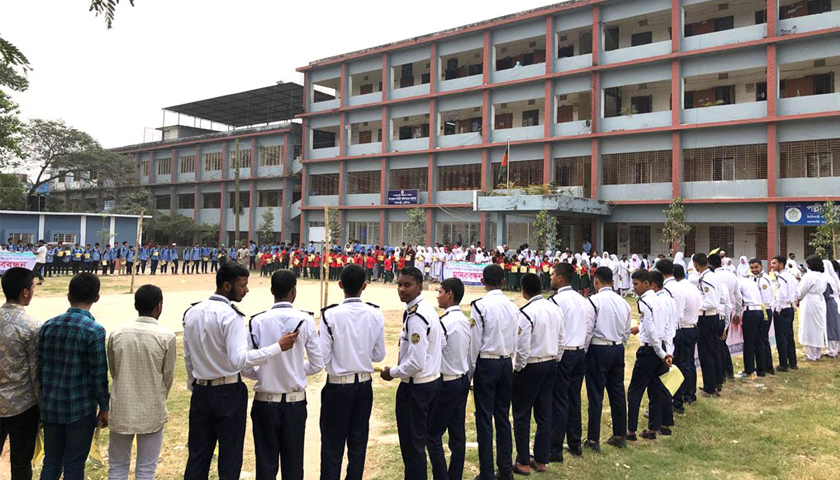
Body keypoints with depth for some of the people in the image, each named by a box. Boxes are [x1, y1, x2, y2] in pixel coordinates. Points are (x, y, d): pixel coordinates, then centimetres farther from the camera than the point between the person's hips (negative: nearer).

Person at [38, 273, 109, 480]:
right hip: (80, 409, -5)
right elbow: (99, 375, -13)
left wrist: (46, 398, 19)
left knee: (51, 462, 16)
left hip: (50, 408, 5)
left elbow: (40, 368, 6)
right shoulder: (94, 330, -15)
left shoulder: (47, 326, 1)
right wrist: (105, 407, -2)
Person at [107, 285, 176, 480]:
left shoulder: (116, 335, -4)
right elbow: (168, 376, -3)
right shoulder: (166, 337, -12)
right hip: (152, 413, -2)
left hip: (121, 410, 3)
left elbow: (113, 372, 6)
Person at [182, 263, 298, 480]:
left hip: (200, 391, 6)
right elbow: (239, 359, -27)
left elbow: (188, 357, 11)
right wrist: (278, 347, -26)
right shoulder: (231, 316, -18)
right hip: (229, 393, -6)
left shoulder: (191, 313, 4)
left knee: (197, 455, 16)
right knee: (230, 457, 8)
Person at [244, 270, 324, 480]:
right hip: (295, 401, 1)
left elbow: (246, 368, -9)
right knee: (293, 462, 13)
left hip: (265, 401, 0)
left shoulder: (258, 321, -12)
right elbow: (317, 365, -4)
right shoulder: (306, 320, -10)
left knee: (266, 462, 11)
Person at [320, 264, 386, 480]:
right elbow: (379, 355, 1)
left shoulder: (330, 315, -17)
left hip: (338, 387, -3)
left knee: (332, 446, 8)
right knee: (358, 443, 15)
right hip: (364, 386, 3)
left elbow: (322, 357, -15)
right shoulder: (376, 315, -7)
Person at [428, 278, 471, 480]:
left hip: (447, 382, -8)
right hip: (463, 380, 9)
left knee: (433, 434, 1)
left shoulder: (445, 321, -19)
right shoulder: (465, 321, 7)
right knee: (458, 434, 13)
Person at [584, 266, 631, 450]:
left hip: (598, 349, -6)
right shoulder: (623, 302, 6)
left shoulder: (594, 300, -14)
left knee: (596, 395, 0)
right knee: (617, 391, 14)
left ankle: (593, 439, 6)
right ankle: (619, 436, 24)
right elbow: (627, 331, 13)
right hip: (618, 348, 6)